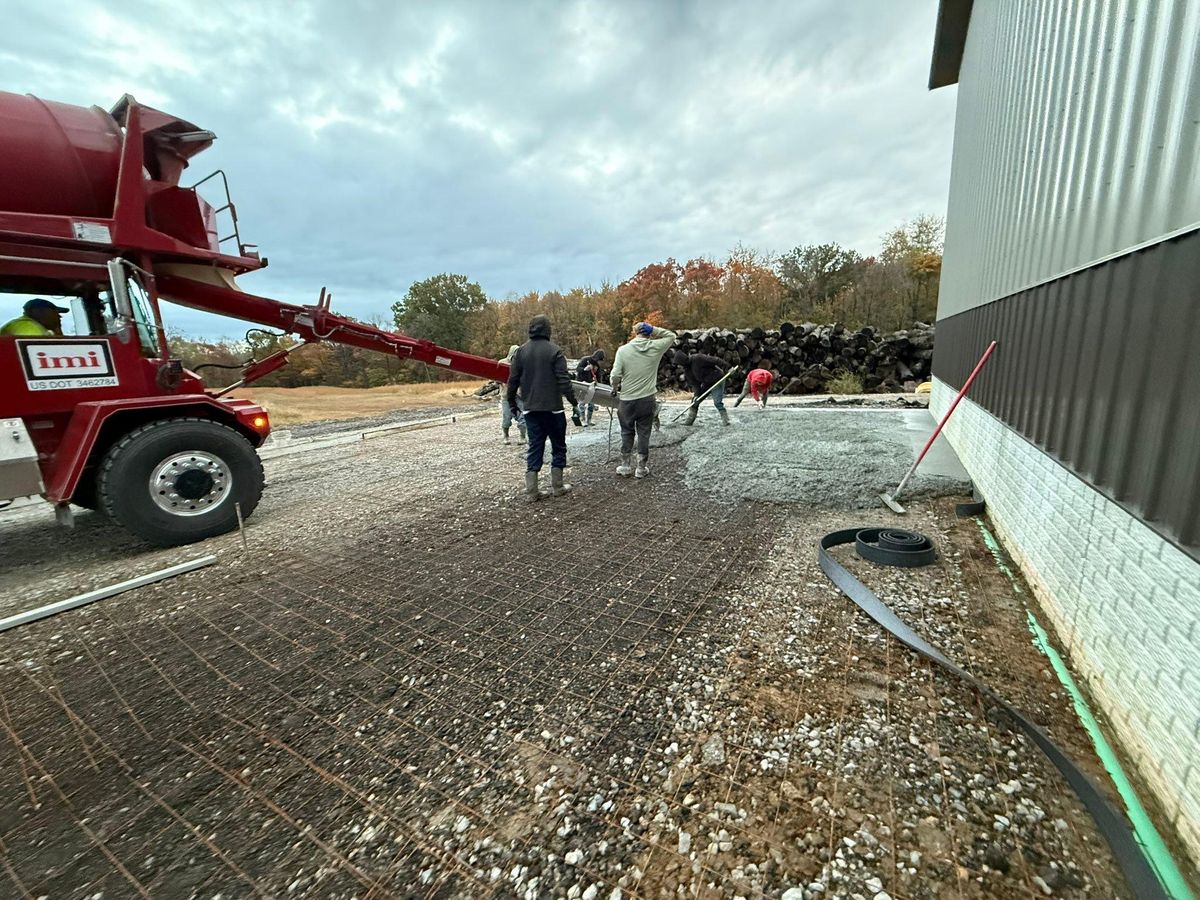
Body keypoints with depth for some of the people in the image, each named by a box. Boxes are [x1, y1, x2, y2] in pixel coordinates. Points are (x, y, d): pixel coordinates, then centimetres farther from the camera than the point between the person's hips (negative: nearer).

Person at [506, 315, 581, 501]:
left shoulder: (520, 351, 5)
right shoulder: (554, 350, -7)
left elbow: (513, 380, 5)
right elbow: (564, 380, -13)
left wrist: (512, 403, 16)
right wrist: (574, 403, -9)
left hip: (530, 409, 4)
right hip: (552, 408, -4)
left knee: (534, 447, 8)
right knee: (558, 446, 10)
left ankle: (531, 491, 5)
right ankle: (557, 487, 14)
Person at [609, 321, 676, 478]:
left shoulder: (623, 349, -7)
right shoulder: (655, 347, -4)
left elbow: (615, 375, -11)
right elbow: (671, 336, 13)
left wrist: (615, 387, 9)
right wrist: (654, 330, 1)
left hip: (627, 400, 0)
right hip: (647, 399, 1)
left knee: (627, 433, 14)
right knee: (644, 434, 9)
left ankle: (626, 467, 21)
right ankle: (641, 469, 15)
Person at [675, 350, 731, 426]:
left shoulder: (697, 358, -26)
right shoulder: (687, 370, -1)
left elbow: (714, 360, -26)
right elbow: (694, 383, -2)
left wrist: (727, 367, -27)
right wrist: (696, 394, -15)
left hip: (717, 380, -8)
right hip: (706, 382, 8)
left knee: (717, 402, -15)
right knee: (695, 400, 6)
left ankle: (725, 420, -1)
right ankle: (690, 420, 14)